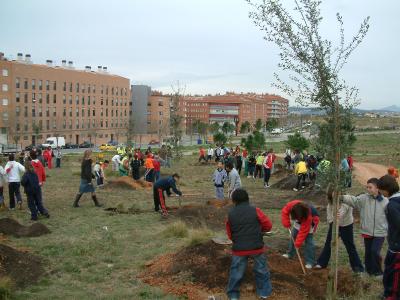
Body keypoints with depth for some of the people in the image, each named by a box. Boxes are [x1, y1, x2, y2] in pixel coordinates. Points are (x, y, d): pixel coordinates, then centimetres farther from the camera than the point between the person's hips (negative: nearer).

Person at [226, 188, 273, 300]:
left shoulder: (231, 214, -1)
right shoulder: (255, 210, -7)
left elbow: (229, 234, 7)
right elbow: (268, 225, -2)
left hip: (239, 249, 1)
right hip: (257, 247, -1)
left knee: (236, 272, 14)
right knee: (261, 270, 17)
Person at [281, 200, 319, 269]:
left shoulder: (308, 216, -43)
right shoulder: (292, 205, -36)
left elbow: (303, 231, -39)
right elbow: (285, 210, -16)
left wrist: (298, 243, -36)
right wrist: (286, 223, -23)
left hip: (311, 222, -6)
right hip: (300, 221, 6)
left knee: (308, 240, -14)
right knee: (293, 236, 12)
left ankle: (310, 262, -8)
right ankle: (290, 254, 29)